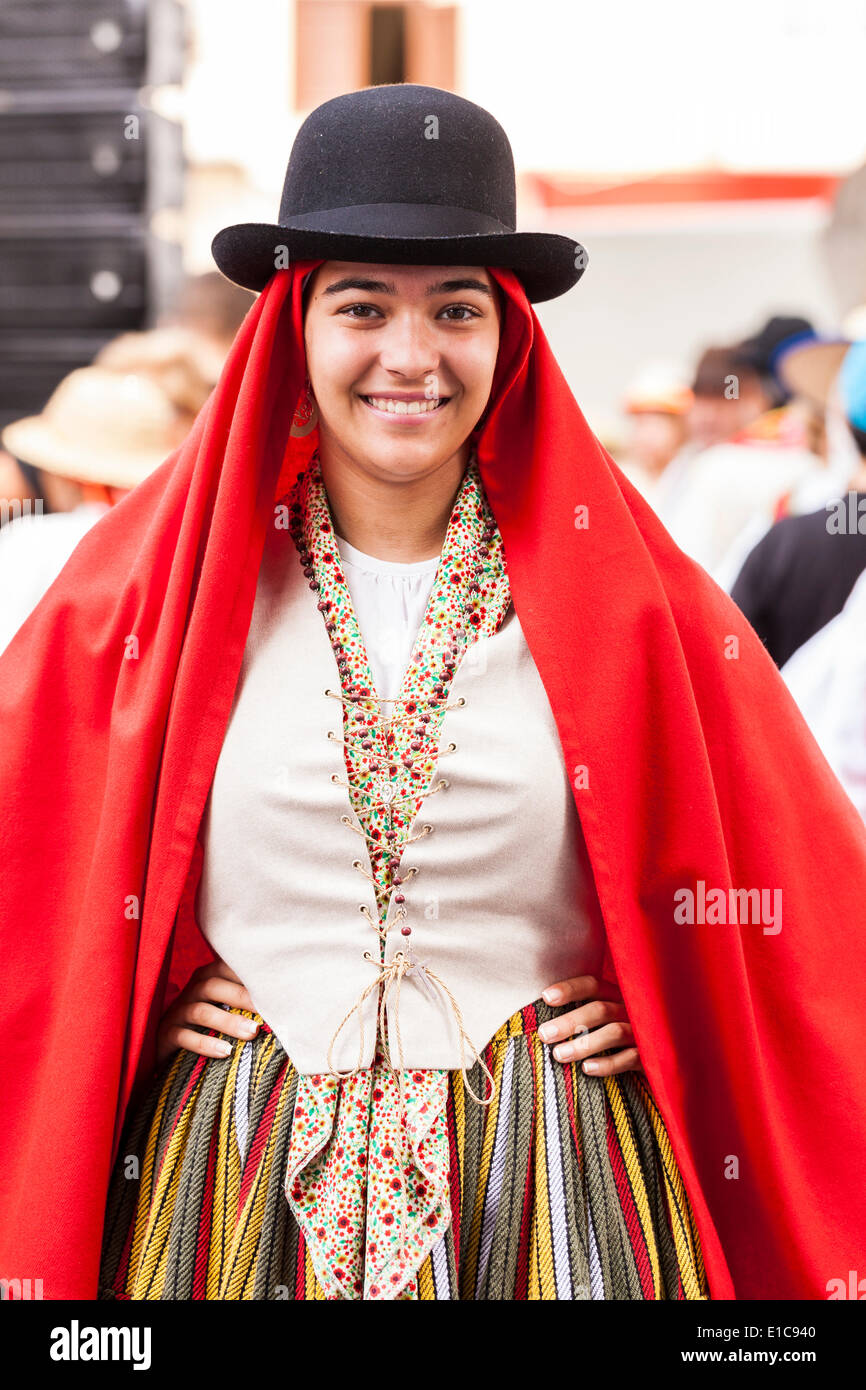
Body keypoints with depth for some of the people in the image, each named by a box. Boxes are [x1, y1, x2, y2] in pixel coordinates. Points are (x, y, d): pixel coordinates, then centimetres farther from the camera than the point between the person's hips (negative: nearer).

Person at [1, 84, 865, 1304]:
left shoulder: (618, 591, 0)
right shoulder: (160, 585, -1)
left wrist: (649, 1002, -2)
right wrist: (141, 998, -1)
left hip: (549, 1186, 0)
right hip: (238, 1188, 0)